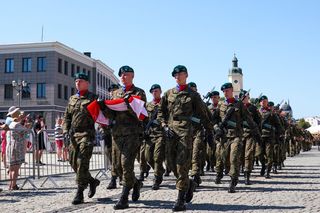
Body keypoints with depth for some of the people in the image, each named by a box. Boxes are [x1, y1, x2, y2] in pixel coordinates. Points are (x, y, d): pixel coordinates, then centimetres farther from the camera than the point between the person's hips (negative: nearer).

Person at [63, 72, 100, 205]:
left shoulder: (93, 98, 2)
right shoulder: (72, 99, 17)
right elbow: (67, 117, 17)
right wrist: (66, 131, 3)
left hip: (86, 134, -6)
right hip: (73, 135, 6)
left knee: (82, 162, -12)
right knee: (73, 162, 8)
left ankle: (80, 193, -8)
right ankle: (92, 181, 28)